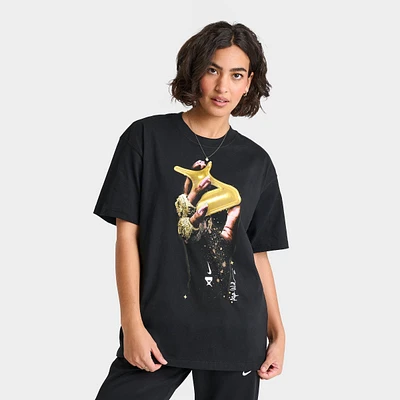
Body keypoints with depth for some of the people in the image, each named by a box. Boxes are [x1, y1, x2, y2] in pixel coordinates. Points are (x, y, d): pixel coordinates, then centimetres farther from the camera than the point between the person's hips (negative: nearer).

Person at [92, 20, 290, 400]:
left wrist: (277, 333, 6)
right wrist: (132, 324, -7)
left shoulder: (256, 161, 8)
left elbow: (259, 253, 12)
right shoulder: (147, 137, 0)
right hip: (158, 329, -2)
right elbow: (127, 234, -2)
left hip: (238, 335, 2)